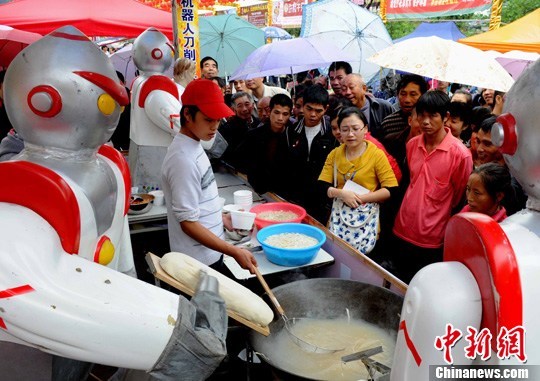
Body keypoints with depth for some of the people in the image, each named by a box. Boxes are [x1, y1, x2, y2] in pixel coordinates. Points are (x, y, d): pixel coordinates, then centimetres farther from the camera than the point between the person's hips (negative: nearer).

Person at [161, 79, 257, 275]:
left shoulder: (194, 147, 4)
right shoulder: (183, 159, -24)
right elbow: (188, 223, -23)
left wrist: (222, 218, 12)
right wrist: (235, 252, -22)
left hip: (210, 253, 9)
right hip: (199, 261, -9)